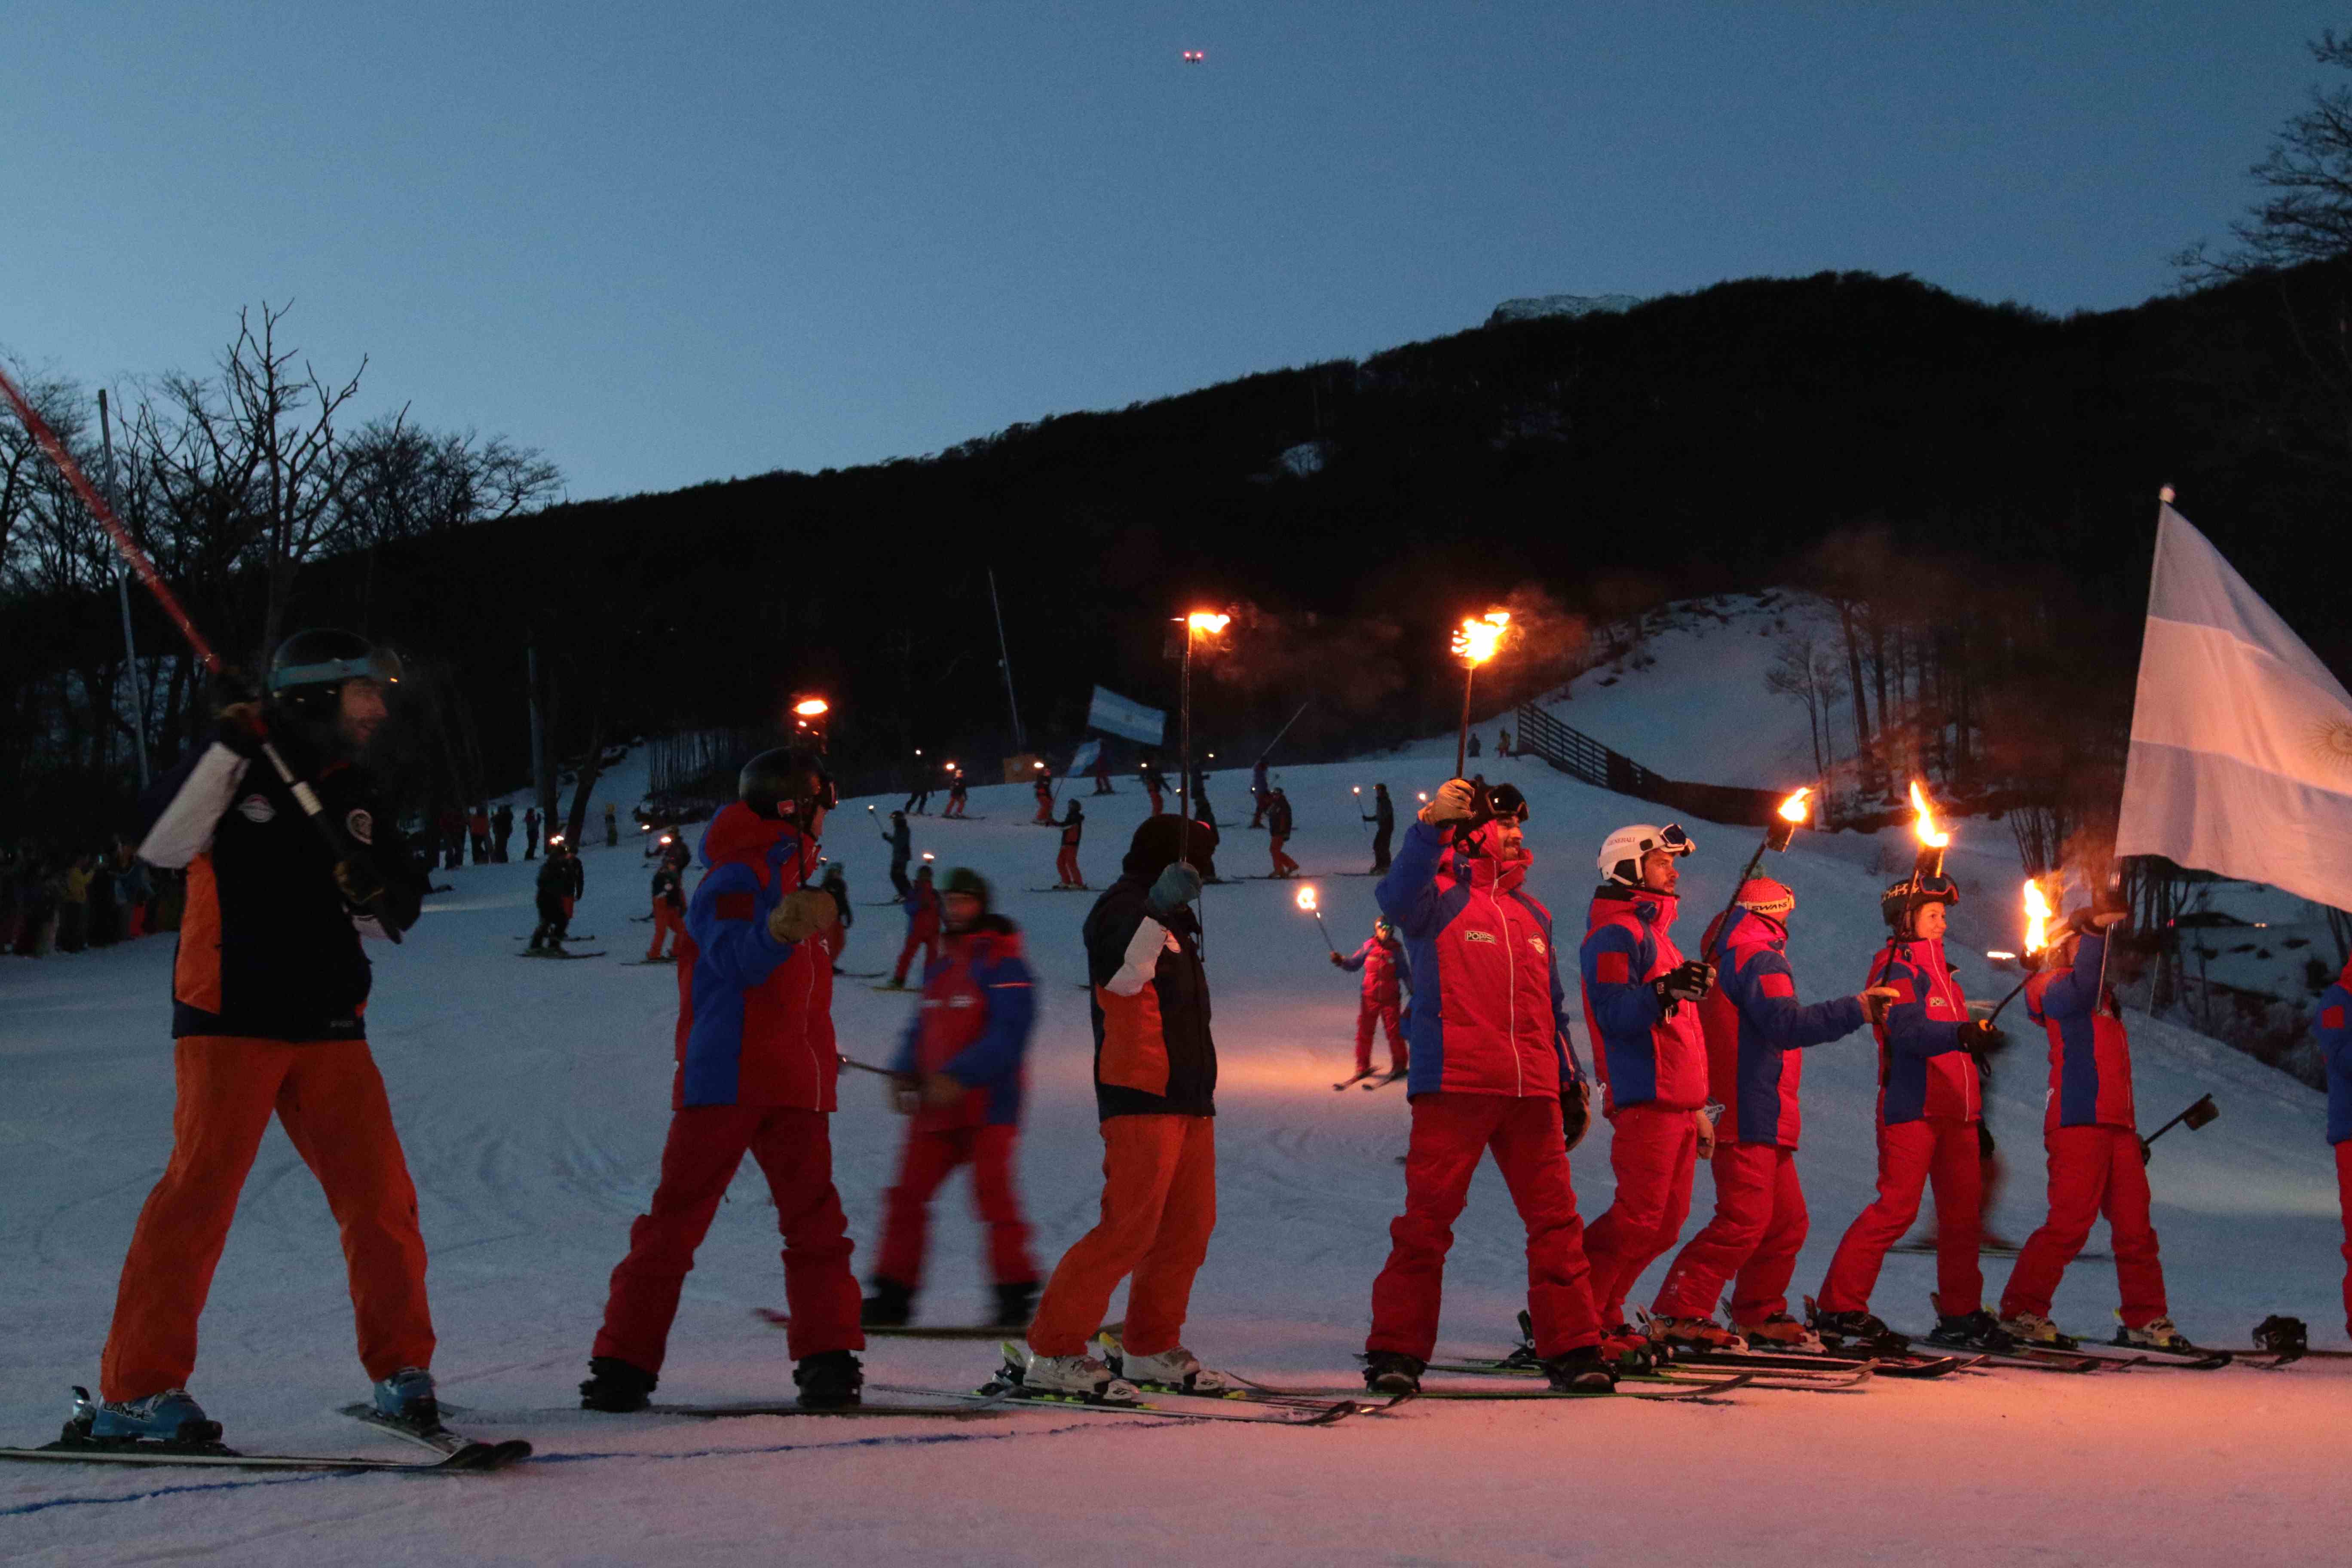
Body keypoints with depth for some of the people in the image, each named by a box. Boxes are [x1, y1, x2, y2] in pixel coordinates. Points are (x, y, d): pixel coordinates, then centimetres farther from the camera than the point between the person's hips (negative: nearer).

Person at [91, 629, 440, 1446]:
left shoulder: (355, 796, 16)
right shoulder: (239, 769, -1)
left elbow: (402, 910, 17)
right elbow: (161, 842, -16)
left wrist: (374, 893, -6)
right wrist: (227, 749, -22)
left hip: (330, 1027, 6)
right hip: (230, 1018, -5)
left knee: (378, 1194, 1)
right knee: (201, 1186, -12)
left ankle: (400, 1369, 12)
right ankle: (137, 1389, -3)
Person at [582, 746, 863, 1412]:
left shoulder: (793, 871, 19)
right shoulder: (738, 873, -5)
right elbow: (736, 958, -26)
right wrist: (782, 931, -43)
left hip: (792, 1082, 6)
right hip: (726, 1075, -6)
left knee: (814, 1219, 2)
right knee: (677, 1217, -3)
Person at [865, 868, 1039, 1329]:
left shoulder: (1002, 965, -5)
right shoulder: (940, 970, 19)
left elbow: (1008, 1034, -16)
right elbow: (922, 1028, 21)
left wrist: (959, 1076, -23)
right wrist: (905, 1075, 2)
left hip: (987, 1104, -7)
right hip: (936, 1107, 7)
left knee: (992, 1194, -11)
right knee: (907, 1196, 3)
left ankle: (1016, 1292, -2)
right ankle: (893, 1295, 9)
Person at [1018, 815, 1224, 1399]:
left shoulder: (1170, 918, 25)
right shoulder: (1121, 907, -6)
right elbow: (1123, 977, -25)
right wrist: (1157, 911, -37)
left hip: (1188, 1098, 10)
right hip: (1142, 1096, -10)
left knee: (1188, 1229, 9)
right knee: (1128, 1229, -14)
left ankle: (1151, 1349, 19)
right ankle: (1053, 1352, -9)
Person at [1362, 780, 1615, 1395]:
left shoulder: (1532, 913, 21)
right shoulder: (1440, 898, 3)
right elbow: (1398, 898, -22)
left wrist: (1571, 1081, 22)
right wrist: (1432, 829, -32)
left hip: (1531, 1090, 5)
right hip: (1453, 1087, -5)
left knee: (1556, 1219, 3)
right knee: (1428, 1218, -4)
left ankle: (1571, 1348, 11)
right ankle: (1395, 1350, 4)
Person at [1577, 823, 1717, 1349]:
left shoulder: (1655, 932, 24)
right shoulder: (1615, 934, -7)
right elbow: (1614, 1015, -21)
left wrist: (1697, 1106, 28)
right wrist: (1665, 991, -37)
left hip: (1678, 1103, 10)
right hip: (1645, 1100, -10)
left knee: (1665, 1225, 9)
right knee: (1637, 1221, -13)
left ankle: (1603, 1312, 15)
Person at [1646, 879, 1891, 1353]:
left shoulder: (1725, 958, 21)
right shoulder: (1758, 959, -11)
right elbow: (1786, 1024, -25)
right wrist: (1857, 1010, -27)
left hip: (1761, 1119, 11)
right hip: (1749, 1117, -11)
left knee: (1787, 1221, 13)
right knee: (1744, 1219, -14)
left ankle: (1760, 1315, 20)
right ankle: (1679, 1314, -13)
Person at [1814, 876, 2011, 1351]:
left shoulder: (1940, 971, 23)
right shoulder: (1896, 969, -5)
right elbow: (1909, 1031, -22)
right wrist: (1961, 1035, -38)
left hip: (1954, 1109, 9)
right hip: (1912, 1106, -8)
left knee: (1962, 1212, 8)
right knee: (1897, 1207, -12)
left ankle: (1960, 1315, 17)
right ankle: (1839, 1307, -8)